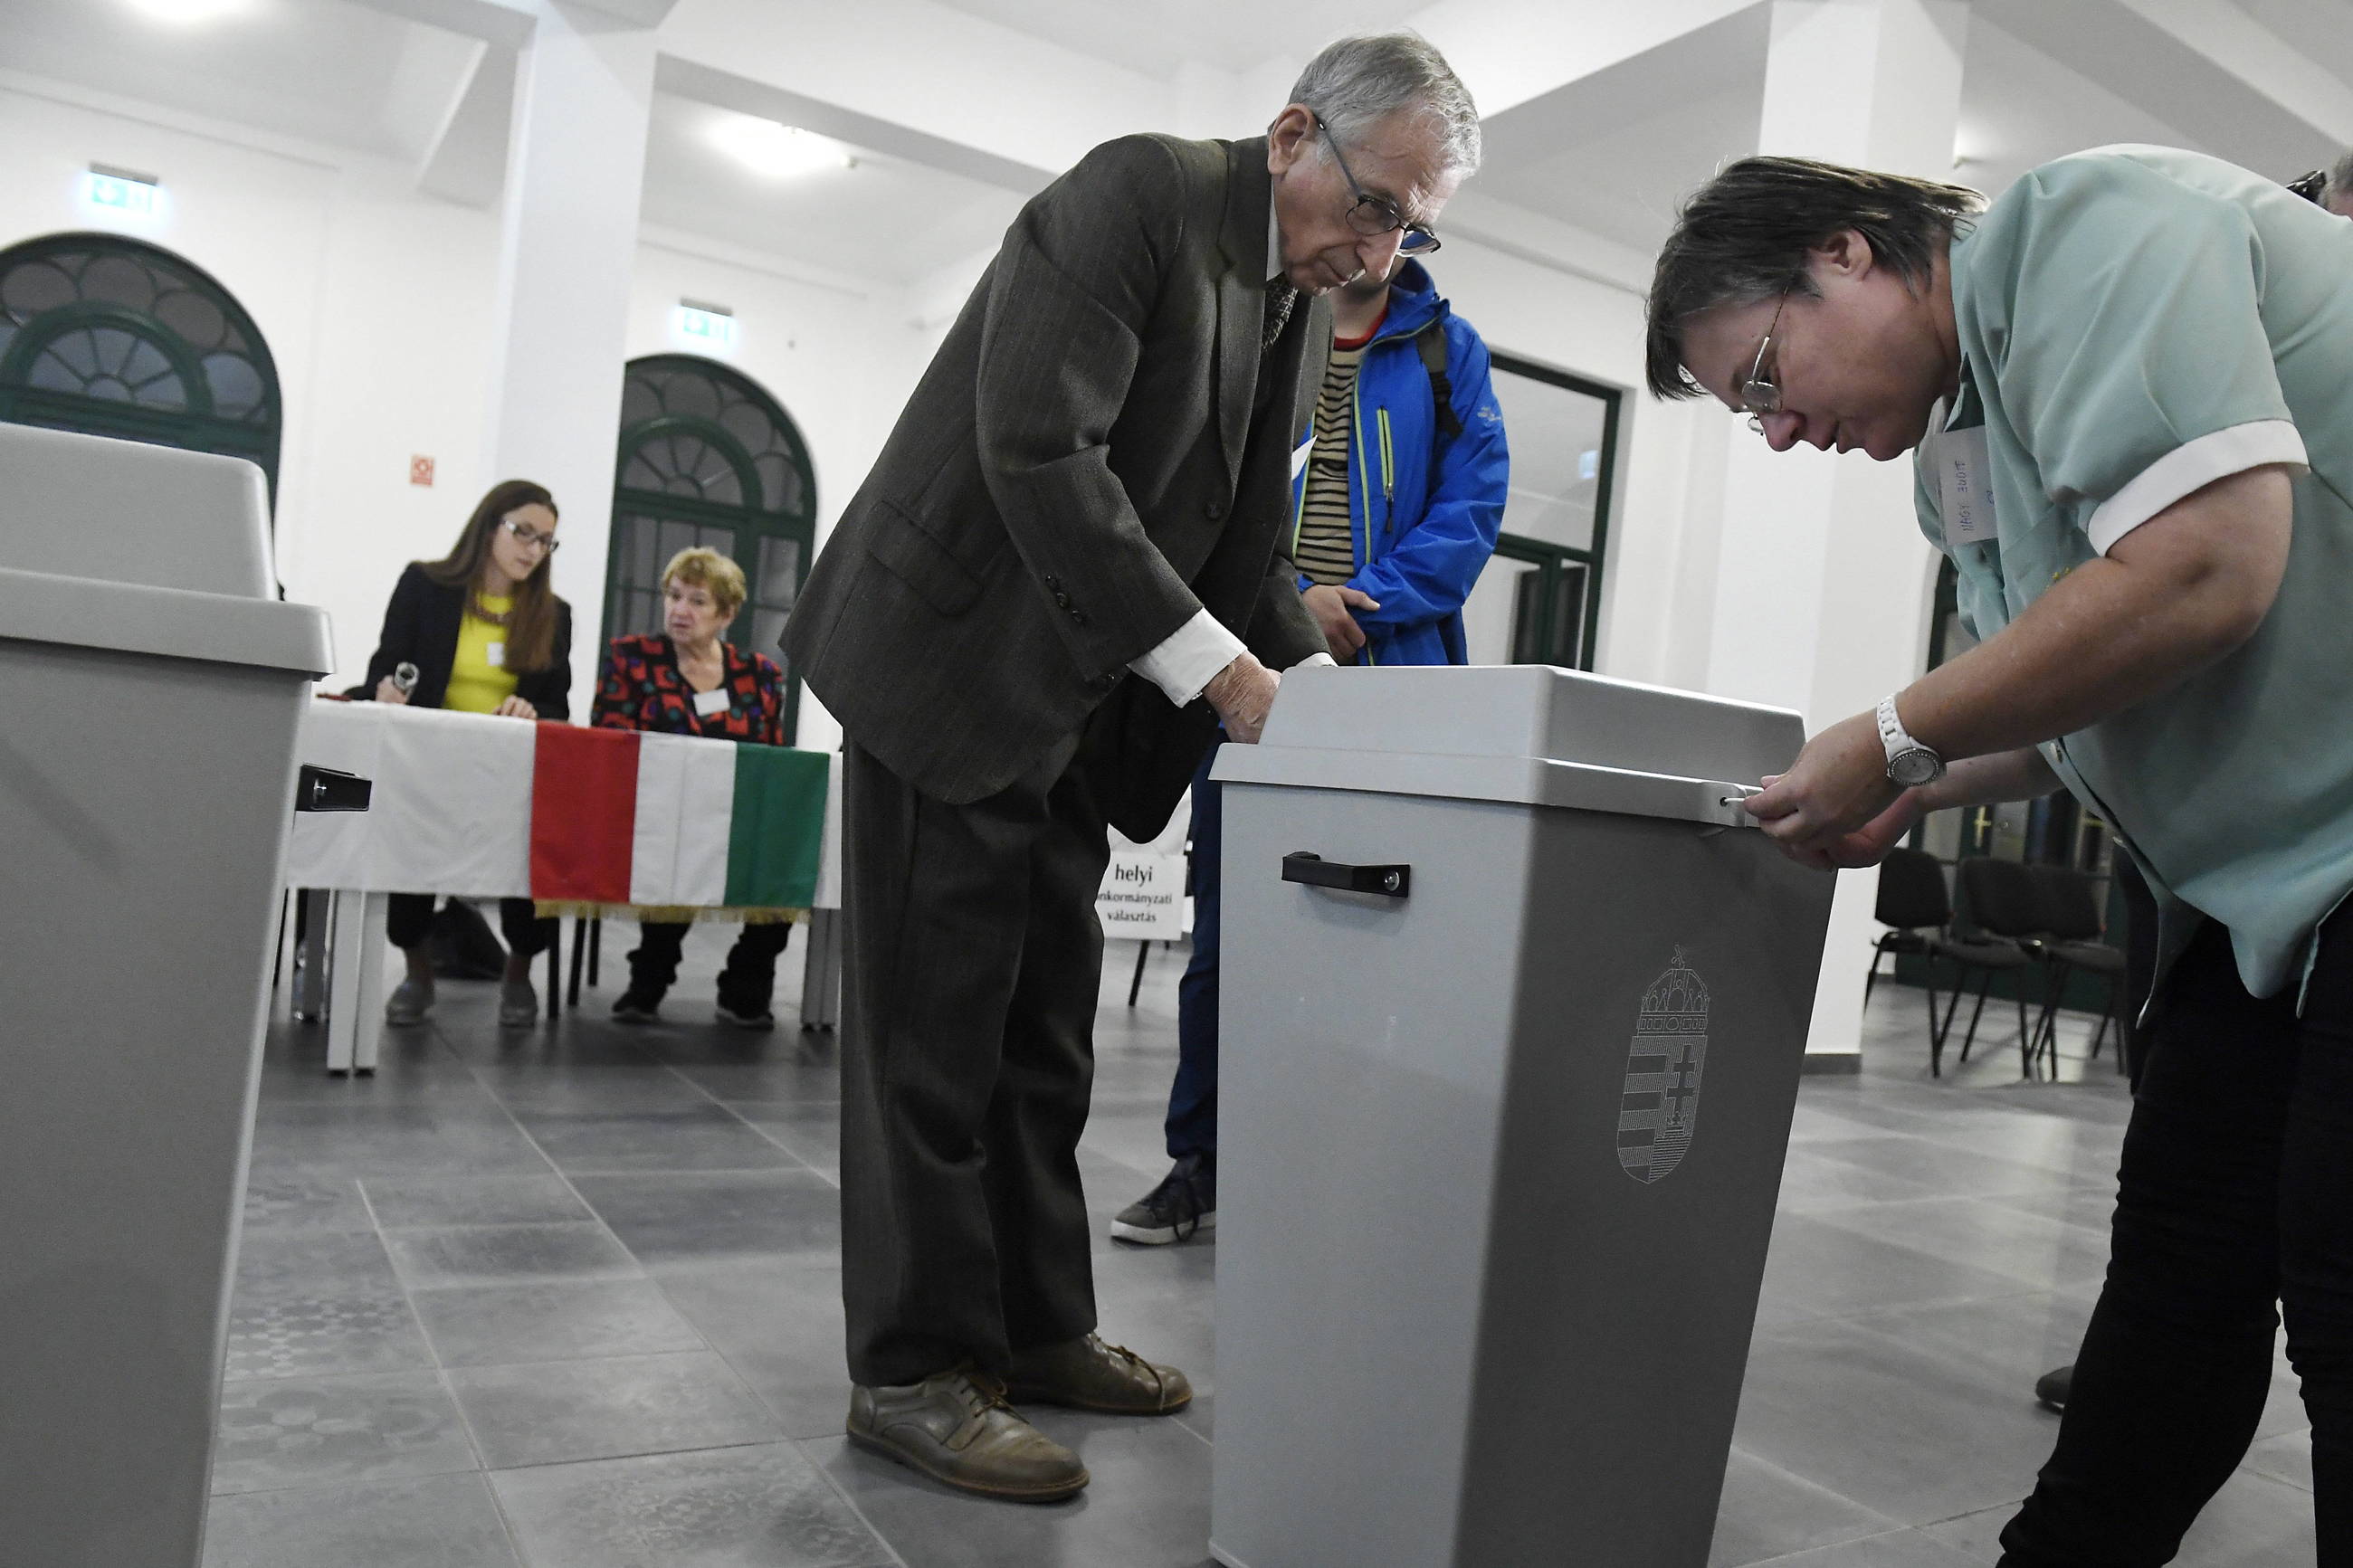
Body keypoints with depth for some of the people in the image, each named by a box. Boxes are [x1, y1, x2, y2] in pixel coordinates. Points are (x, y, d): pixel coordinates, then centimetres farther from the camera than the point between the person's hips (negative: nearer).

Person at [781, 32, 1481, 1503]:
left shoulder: (1303, 308, 11)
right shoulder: (1139, 191, -14)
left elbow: (1248, 540, 13)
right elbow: (1039, 449, -25)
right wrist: (1214, 666, -27)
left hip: (1070, 702, 8)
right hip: (954, 659, -8)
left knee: (1042, 1034, 11)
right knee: (938, 1028, -3)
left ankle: (1035, 1327, 23)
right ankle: (916, 1368, 8)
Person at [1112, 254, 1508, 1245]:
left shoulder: (1447, 351, 11)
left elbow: (1471, 511, 1)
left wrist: (1357, 605, -13)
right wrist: (1288, 603, -11)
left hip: (1391, 692, 0)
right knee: (1224, 936, 5)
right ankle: (1198, 1168, 19)